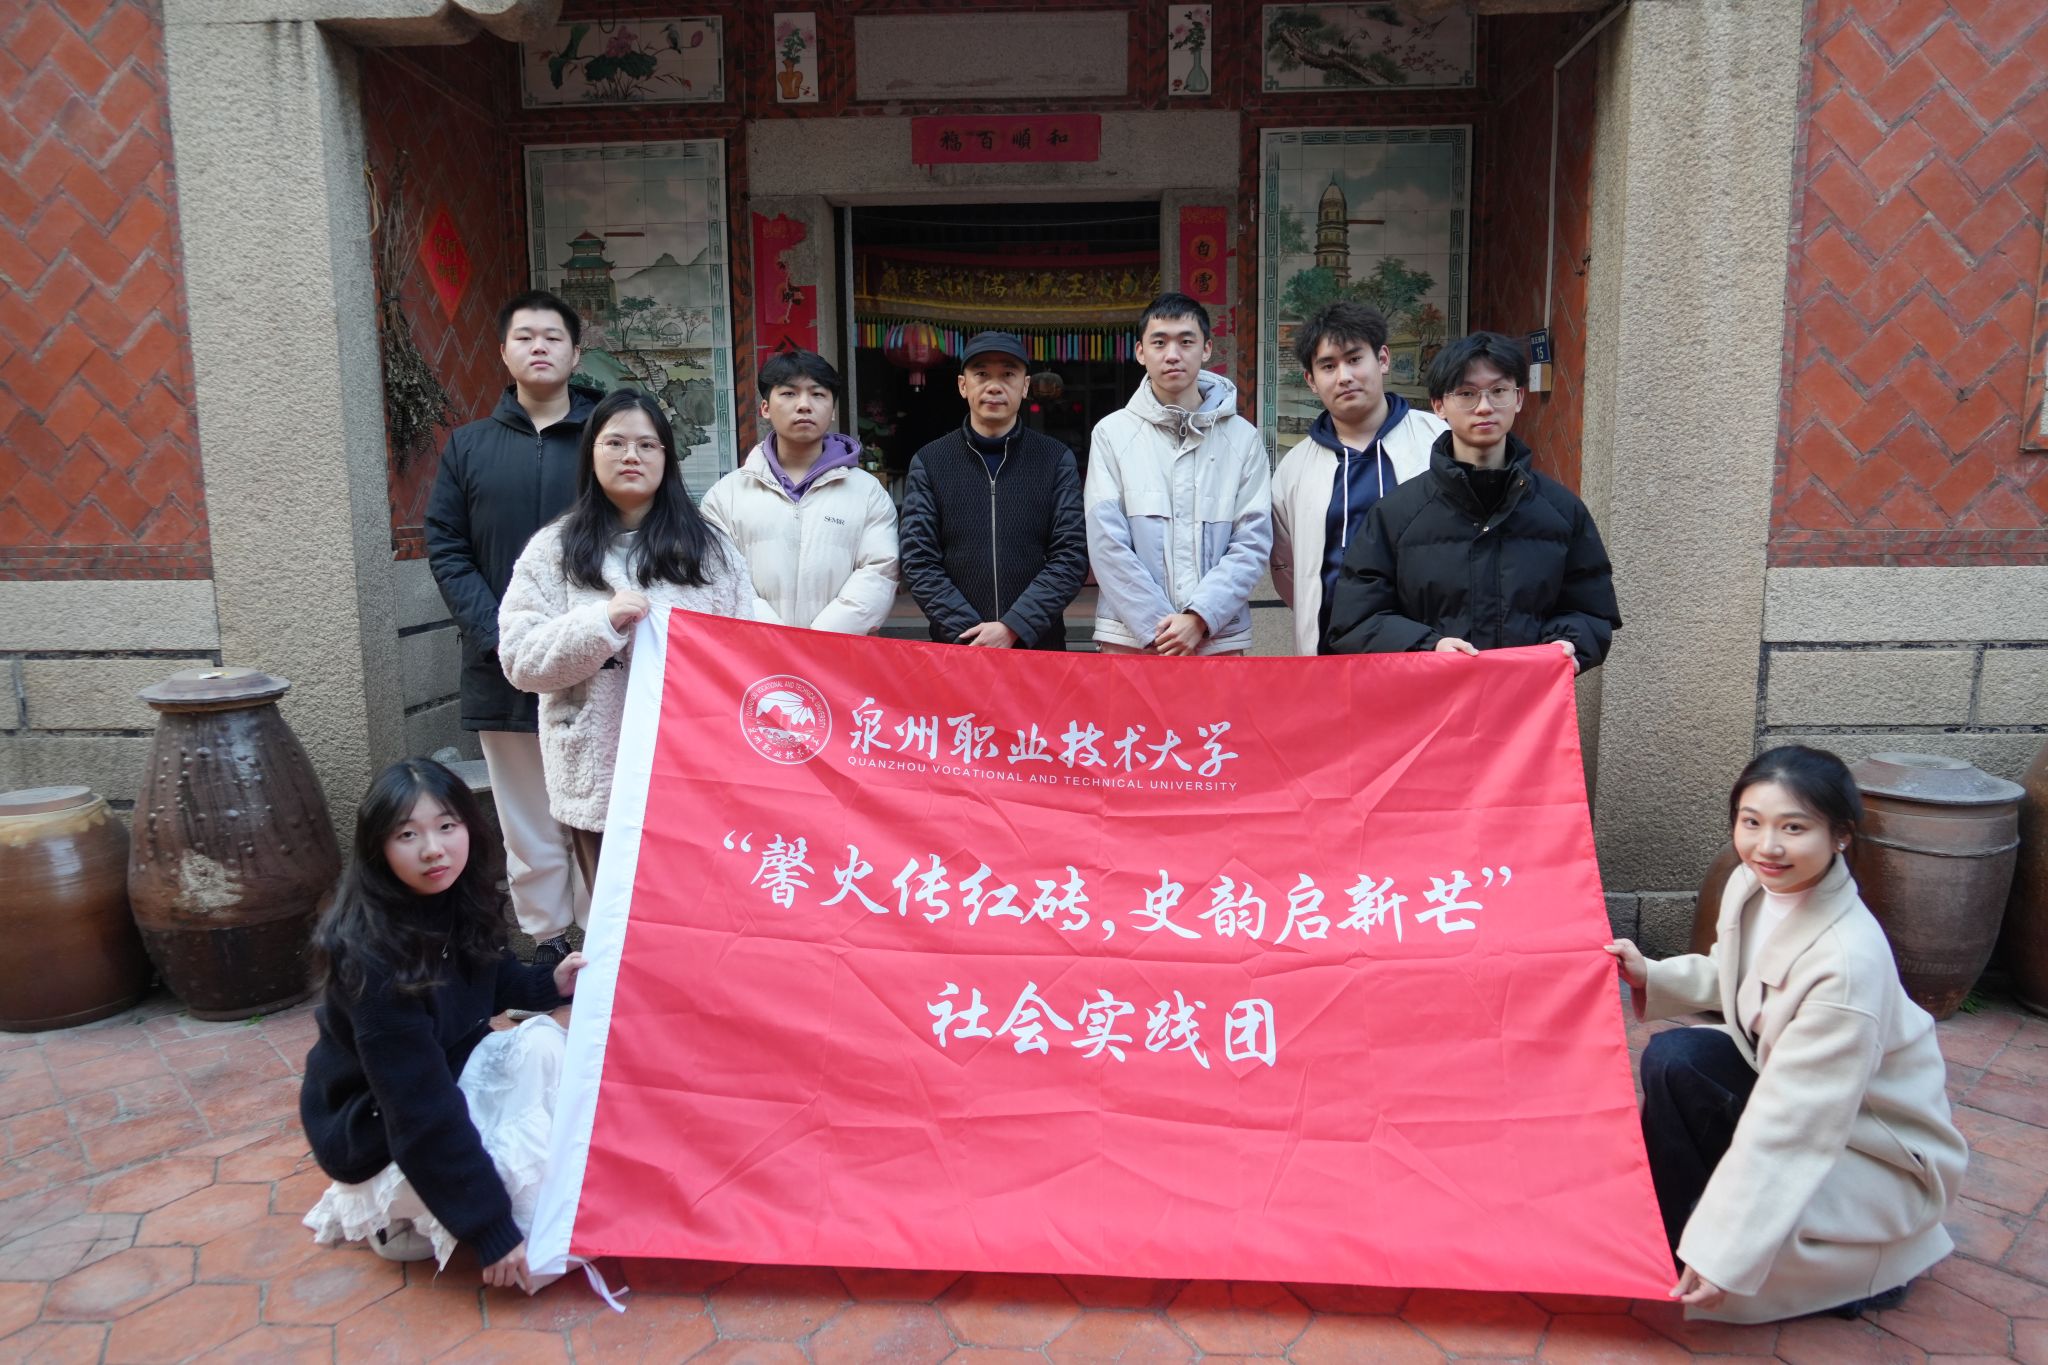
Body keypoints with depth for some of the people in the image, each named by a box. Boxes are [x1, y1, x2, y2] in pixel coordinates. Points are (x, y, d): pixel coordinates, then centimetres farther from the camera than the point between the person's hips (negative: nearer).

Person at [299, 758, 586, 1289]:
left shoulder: (463, 904, -8)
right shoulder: (372, 955, -31)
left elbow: (491, 982, 15)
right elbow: (423, 1113, -32)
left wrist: (551, 982, -7)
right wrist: (491, 1228, -30)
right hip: (380, 1135, -7)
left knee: (542, 1039, -16)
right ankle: (399, 1219, 1)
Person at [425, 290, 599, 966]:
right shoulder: (470, 446, 11)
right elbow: (445, 549, 6)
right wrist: (497, 635, -7)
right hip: (505, 676, 2)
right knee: (530, 830, 9)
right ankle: (546, 945, 21)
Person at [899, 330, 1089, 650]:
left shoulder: (1057, 460, 3)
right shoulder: (929, 463, 4)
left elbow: (1072, 556, -4)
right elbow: (918, 561, -2)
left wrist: (1014, 627, -15)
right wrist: (968, 633, -13)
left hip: (1039, 647, 0)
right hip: (955, 647, 0)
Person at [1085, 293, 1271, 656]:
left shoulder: (1243, 438, 6)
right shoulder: (1111, 433, 3)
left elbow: (1254, 541, -1)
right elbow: (1107, 542, -4)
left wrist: (1200, 617, -13)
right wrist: (1157, 628, -11)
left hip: (1219, 636, 1)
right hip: (1130, 637, -1)